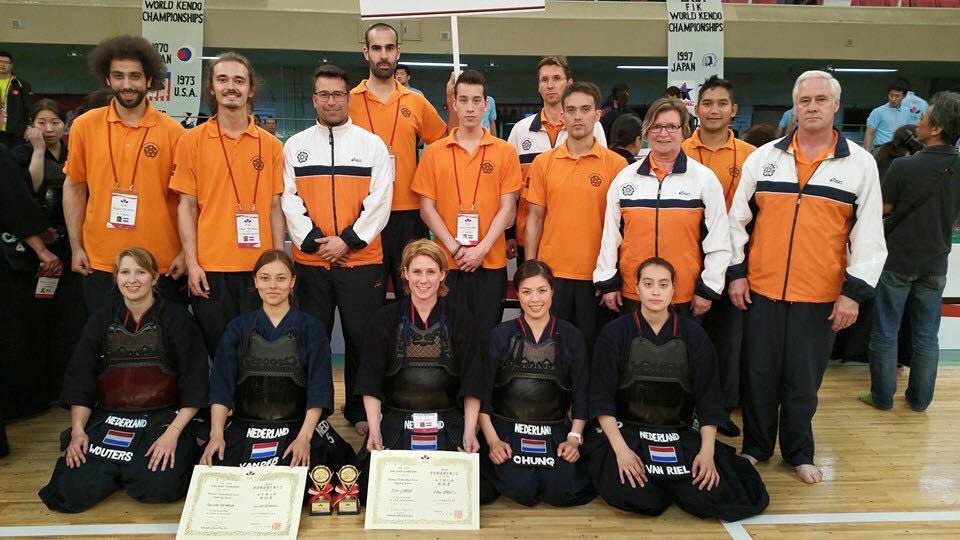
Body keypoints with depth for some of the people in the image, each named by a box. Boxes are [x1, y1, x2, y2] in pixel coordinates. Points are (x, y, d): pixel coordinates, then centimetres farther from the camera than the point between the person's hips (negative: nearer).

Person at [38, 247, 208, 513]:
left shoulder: (177, 319, -1)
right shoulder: (101, 321, 10)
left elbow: (194, 386, -4)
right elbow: (79, 382, 10)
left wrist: (172, 434, -14)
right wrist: (77, 430, -5)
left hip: (163, 418, -3)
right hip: (108, 419, 3)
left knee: (159, 488, -25)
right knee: (75, 492, -17)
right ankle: (116, 469, 14)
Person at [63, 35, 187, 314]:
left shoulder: (172, 131, -4)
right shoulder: (85, 126, 1)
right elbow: (74, 188, 8)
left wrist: (186, 252, -4)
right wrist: (76, 247, 4)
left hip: (162, 265, -1)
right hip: (99, 263, 2)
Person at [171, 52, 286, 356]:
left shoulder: (270, 145, 6)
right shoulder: (193, 141, 3)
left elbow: (274, 207, 7)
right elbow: (187, 206, 2)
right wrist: (192, 263, -6)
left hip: (258, 268, 1)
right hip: (209, 268, -1)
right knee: (218, 350, 7)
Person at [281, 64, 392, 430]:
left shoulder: (373, 145, 4)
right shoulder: (295, 146, 9)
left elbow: (379, 202, -4)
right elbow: (289, 201, 3)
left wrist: (347, 240, -12)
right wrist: (314, 242, -9)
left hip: (362, 260, -1)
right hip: (309, 262, 2)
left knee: (361, 339, 4)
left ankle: (360, 412, 20)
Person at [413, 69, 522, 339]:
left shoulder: (505, 152, 3)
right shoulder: (434, 152, 5)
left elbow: (507, 208, 0)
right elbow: (427, 207, 2)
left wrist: (481, 249, -11)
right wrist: (455, 248, -8)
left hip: (491, 263, 0)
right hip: (447, 263, 1)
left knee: (487, 335, 5)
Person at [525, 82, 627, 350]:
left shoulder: (616, 164, -2)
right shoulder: (543, 162, 4)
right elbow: (535, 217, 6)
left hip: (596, 275, -1)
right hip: (552, 272, 1)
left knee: (592, 346, 10)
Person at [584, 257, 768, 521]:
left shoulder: (693, 334, 2)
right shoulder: (615, 333, -4)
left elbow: (709, 399, 3)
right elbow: (602, 398, -6)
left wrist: (707, 452, -9)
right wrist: (621, 449, -16)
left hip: (679, 435, 2)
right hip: (624, 431, -2)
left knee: (709, 495, -20)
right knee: (629, 494, -28)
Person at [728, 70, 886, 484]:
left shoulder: (860, 163, 1)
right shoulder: (763, 157, 4)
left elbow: (869, 235, 1)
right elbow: (738, 218, 7)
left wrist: (854, 291, -5)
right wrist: (736, 272, 2)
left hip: (820, 296, -1)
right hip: (761, 289, 1)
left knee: (803, 380, 10)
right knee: (758, 374, 10)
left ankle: (799, 453, 29)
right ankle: (756, 447, 27)